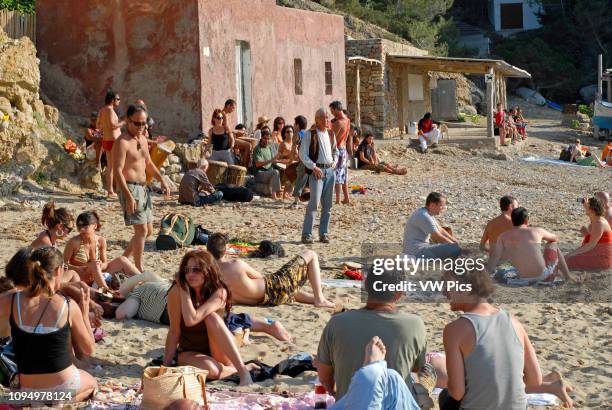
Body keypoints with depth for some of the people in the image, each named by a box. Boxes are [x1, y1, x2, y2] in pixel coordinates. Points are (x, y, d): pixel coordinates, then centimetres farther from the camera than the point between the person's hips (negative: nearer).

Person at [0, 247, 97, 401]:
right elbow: (89, 350, -1)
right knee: (91, 383, 34)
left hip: (28, 392, 4)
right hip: (64, 386, -4)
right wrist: (85, 313, 10)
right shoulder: (69, 307, -14)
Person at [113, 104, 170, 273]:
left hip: (143, 188, 9)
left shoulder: (143, 139, 13)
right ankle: (138, 268, -2)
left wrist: (161, 180, 15)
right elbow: (118, 171, -19)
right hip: (130, 188, -9)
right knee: (141, 230, -10)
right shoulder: (123, 142, -14)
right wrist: (128, 196, -26)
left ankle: (124, 259, 24)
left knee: (148, 231, 12)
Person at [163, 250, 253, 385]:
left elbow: (191, 320, -31)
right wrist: (166, 366, -15)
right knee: (210, 369, -37)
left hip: (218, 352, 1)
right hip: (189, 353, -1)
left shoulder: (219, 292, -17)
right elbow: (174, 332, -13)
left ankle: (242, 369, -29)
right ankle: (233, 370, -7)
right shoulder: (176, 292, -15)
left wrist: (185, 290, -23)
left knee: (212, 317, -30)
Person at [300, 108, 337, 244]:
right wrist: (314, 167, -15)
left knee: (327, 204, 7)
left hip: (330, 170, 6)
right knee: (314, 202, -14)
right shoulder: (310, 134, -4)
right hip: (316, 170, -6)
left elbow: (335, 151, 27)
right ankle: (306, 234, -10)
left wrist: (334, 161, 8)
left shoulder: (330, 134, 13)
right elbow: (302, 154, -8)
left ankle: (324, 233, 15)